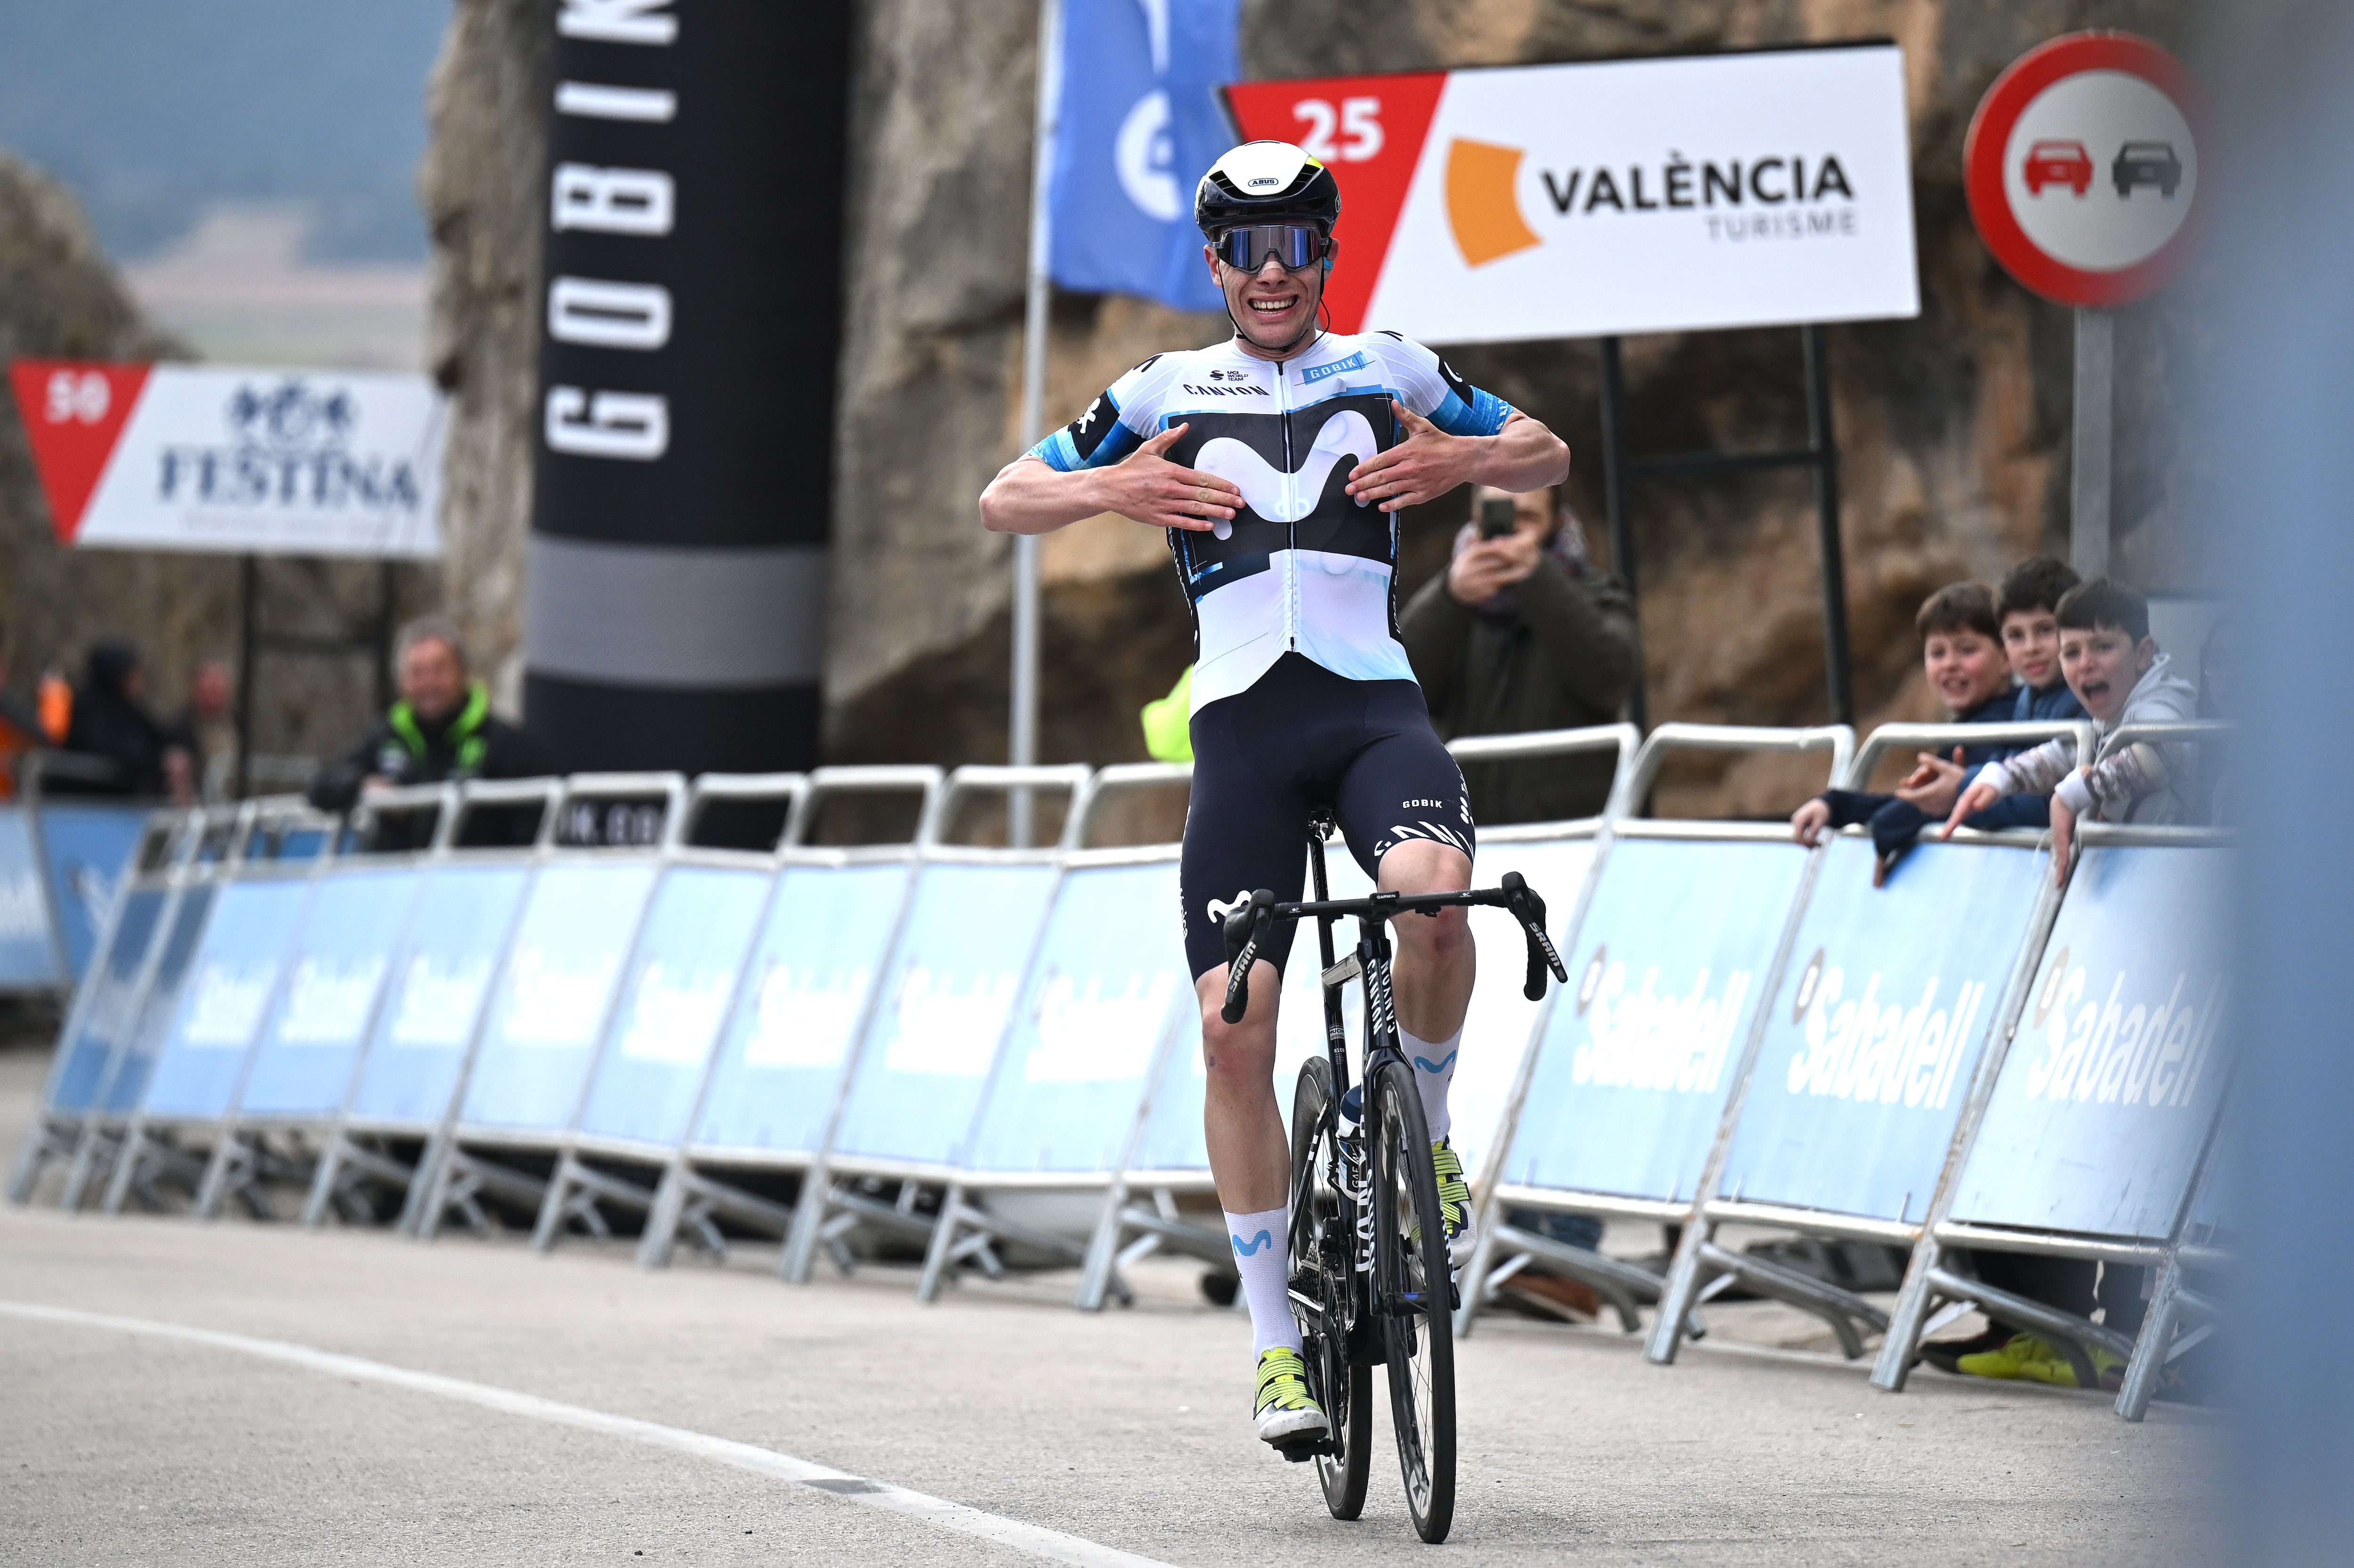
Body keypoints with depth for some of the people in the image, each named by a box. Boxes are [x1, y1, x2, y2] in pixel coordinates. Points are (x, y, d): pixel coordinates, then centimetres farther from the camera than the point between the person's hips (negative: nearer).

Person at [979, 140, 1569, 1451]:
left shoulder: (1386, 371, 11)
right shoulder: (1168, 395, 11)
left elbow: (1548, 457, 20)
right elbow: (1006, 502, 14)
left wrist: (1469, 460, -2)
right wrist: (1110, 490, -7)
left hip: (1375, 703, -1)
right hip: (1242, 725, 1)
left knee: (1432, 896, -33)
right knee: (1234, 1029, -9)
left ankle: (1425, 1121, -3)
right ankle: (1273, 1334, 0)